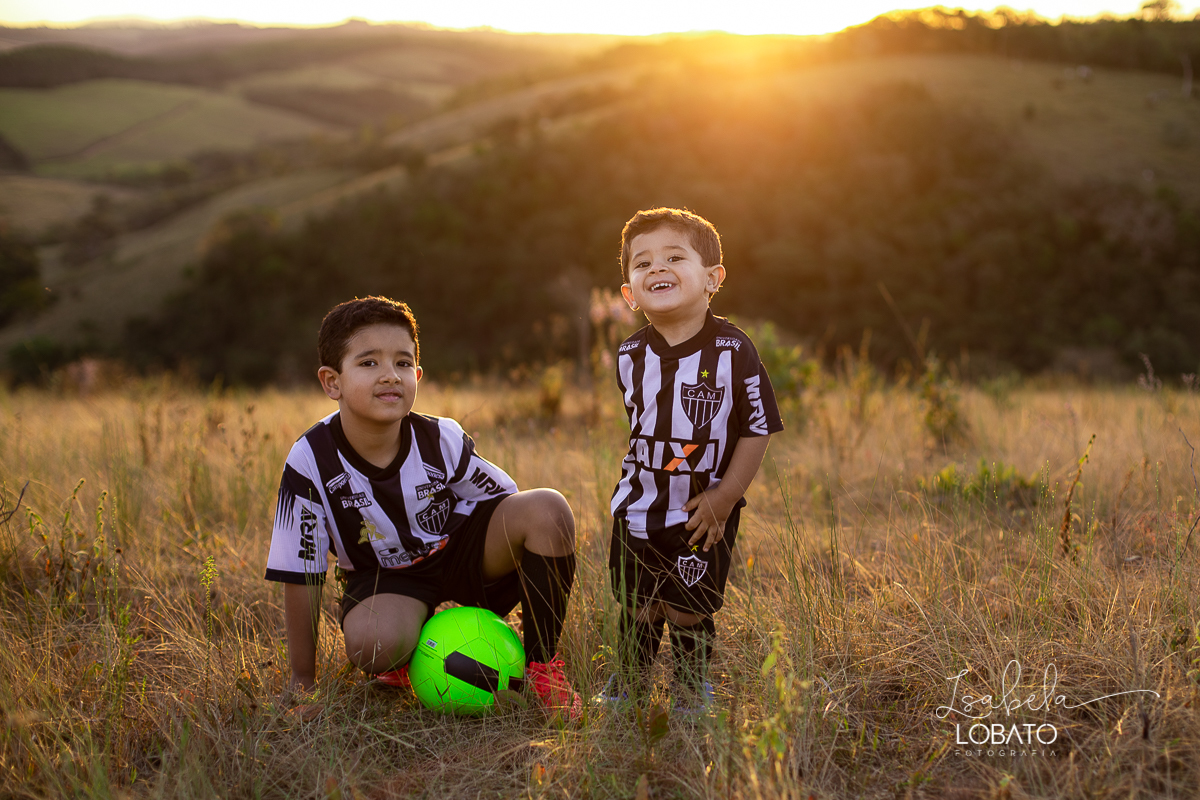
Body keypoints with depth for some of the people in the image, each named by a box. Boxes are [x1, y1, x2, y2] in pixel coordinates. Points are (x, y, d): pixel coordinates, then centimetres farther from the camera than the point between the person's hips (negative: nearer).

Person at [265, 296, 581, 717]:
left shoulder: (442, 439, -18)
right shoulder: (311, 461, -21)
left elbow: (504, 502, -2)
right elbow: (300, 575, -15)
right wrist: (302, 681, -10)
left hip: (458, 546, 2)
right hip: (385, 573, -2)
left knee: (547, 508, -25)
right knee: (369, 642, -38)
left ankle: (542, 663, -11)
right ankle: (406, 660, 3)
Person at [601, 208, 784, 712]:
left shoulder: (732, 351, -16)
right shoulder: (630, 357, -4)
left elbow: (758, 428, -11)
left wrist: (725, 495, -13)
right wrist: (644, 480, 10)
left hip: (705, 511, -3)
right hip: (639, 504, 3)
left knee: (688, 610, 6)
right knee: (636, 606, 15)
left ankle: (692, 682, 35)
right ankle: (630, 675, 42)